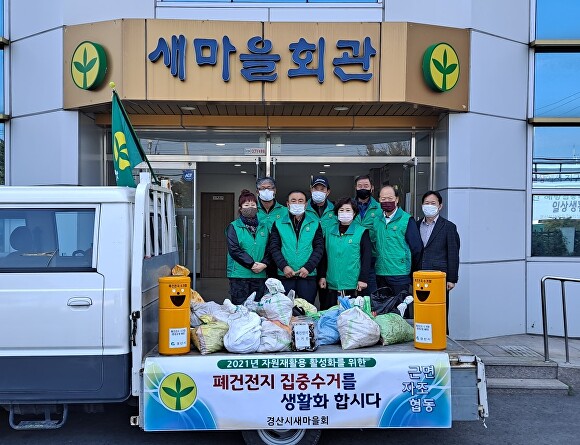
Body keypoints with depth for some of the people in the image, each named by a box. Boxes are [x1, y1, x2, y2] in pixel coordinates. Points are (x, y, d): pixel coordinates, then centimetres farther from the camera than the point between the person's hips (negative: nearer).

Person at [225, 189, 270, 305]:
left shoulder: (263, 227, 14)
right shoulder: (233, 227, 2)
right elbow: (234, 249, -9)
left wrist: (264, 263, -10)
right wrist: (252, 264, -14)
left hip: (260, 275, 4)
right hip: (239, 275, -3)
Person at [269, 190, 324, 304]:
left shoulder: (314, 224, 9)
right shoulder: (278, 224, 9)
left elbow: (319, 248, 3)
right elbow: (274, 247, 2)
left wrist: (308, 267, -9)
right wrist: (283, 266, -11)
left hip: (308, 275, 0)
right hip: (285, 275, 0)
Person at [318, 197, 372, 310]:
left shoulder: (362, 232, -1)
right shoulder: (329, 231, 10)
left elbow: (367, 257, -4)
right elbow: (324, 256, 13)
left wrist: (363, 279, -10)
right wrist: (322, 276, 7)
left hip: (353, 285, -3)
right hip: (331, 284, 3)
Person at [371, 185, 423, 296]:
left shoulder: (407, 220, -5)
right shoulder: (376, 221, 10)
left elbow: (416, 248, -4)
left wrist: (412, 272, 0)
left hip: (400, 275, -5)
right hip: (380, 274, 5)